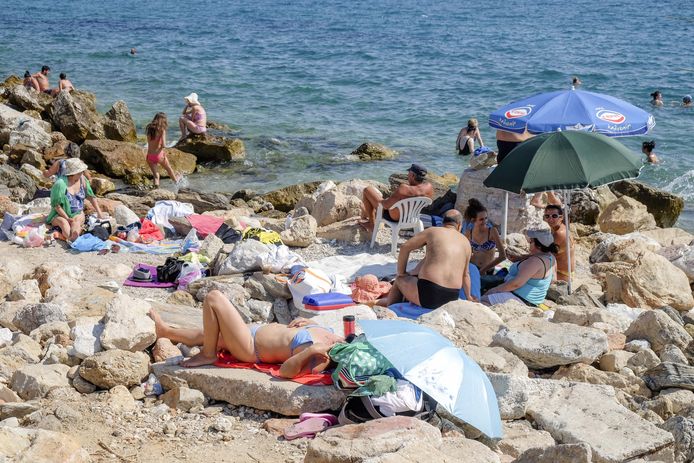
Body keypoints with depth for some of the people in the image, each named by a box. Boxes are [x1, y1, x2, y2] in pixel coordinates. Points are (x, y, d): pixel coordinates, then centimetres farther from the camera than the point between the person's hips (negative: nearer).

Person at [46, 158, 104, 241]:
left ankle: (74, 236, -66)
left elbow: (91, 196, 9)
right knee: (63, 222, -36)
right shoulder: (60, 184, -18)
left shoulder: (82, 180, -1)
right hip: (60, 215, -3)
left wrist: (99, 214, 5)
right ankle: (70, 239, -67)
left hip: (77, 213, 3)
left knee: (76, 221, -32)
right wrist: (67, 218, -19)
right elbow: (56, 204, -14)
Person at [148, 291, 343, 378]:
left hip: (250, 347, -9)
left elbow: (285, 371, -44)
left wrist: (311, 350, -52)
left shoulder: (317, 358, -32)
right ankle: (164, 330, 54)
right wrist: (305, 321, -6)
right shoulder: (329, 334, -8)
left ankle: (208, 355, 8)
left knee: (213, 298, -9)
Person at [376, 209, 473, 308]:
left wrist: (401, 273, 19)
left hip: (428, 295, -4)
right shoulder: (466, 242, 11)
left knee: (400, 279, 26)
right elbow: (465, 275, 18)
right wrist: (468, 297, 33)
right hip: (452, 297, 4)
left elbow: (405, 247, 6)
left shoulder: (432, 231, 2)